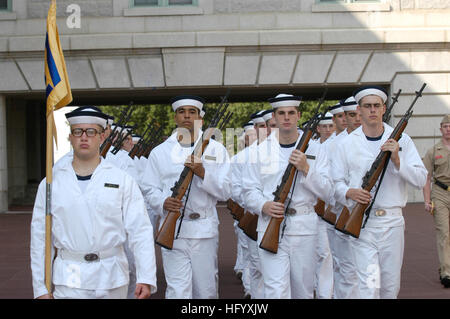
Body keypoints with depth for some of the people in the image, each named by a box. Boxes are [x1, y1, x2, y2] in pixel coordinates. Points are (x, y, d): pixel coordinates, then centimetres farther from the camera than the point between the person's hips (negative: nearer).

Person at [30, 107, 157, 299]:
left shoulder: (122, 180, 0)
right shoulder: (50, 183, 4)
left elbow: (140, 231, -5)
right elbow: (40, 238, 7)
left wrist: (146, 278, -14)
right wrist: (40, 287, 4)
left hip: (112, 278, 0)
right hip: (69, 280, 0)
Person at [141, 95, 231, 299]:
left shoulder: (216, 149, 6)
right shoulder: (160, 152, 8)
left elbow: (225, 192, 1)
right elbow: (149, 188, 8)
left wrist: (203, 173, -16)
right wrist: (163, 202, -13)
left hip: (205, 230, 1)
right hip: (172, 230, -1)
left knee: (206, 291, 10)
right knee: (177, 291, -7)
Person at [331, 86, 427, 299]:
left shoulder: (401, 140, 5)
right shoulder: (347, 144, 3)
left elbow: (421, 180, 0)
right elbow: (335, 182, 6)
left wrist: (397, 161, -15)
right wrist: (349, 192, -15)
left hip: (392, 222, 2)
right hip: (361, 222, -2)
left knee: (391, 286, 11)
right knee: (368, 285, -10)